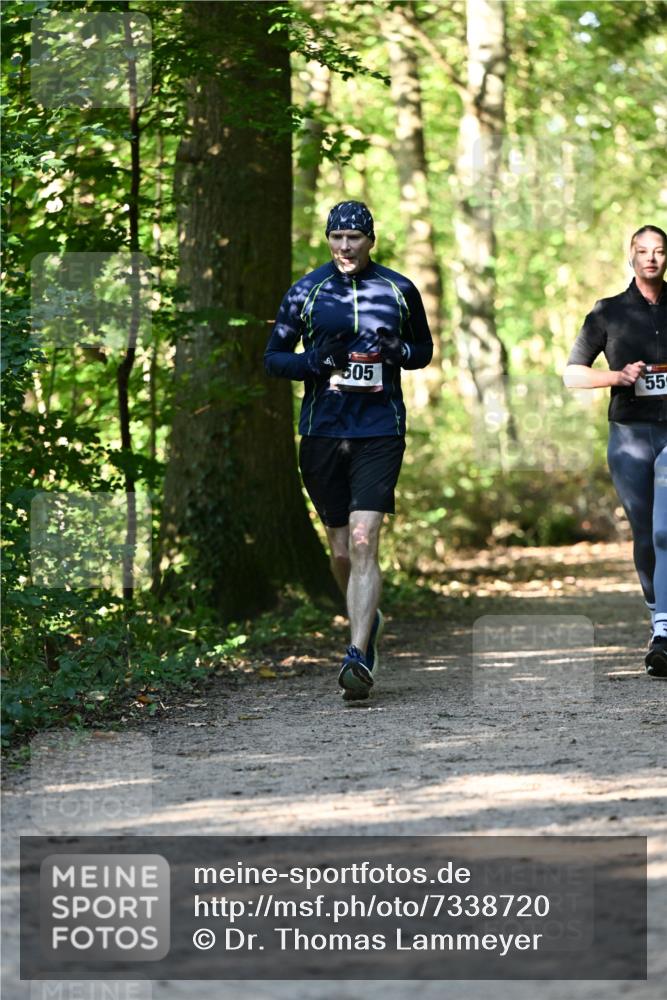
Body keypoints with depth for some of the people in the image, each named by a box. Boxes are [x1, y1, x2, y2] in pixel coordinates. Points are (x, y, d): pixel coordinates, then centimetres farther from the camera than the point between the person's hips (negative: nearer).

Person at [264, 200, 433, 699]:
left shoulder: (399, 291, 4)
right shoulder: (307, 291, 4)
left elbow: (425, 349, 16)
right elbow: (274, 357, 7)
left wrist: (397, 352, -7)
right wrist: (319, 365, -12)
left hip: (380, 432, -2)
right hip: (322, 430, 2)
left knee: (364, 542, -16)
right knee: (341, 551, 10)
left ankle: (359, 657, -21)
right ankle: (367, 622, 38)